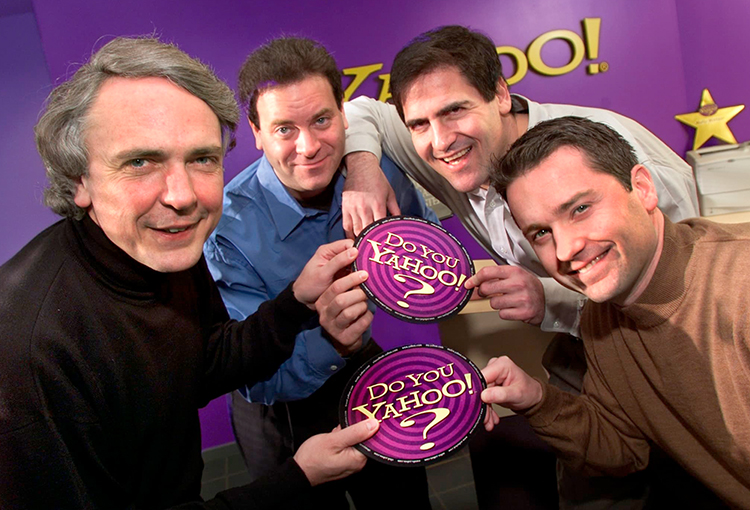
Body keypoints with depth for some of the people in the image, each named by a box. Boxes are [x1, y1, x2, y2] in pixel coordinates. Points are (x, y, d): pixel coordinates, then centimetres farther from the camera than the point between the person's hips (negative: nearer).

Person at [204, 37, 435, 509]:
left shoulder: (377, 173, -19)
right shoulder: (228, 228, -30)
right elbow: (259, 380, -28)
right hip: (283, 415, -3)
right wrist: (327, 339, -48)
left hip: (364, 370, 4)